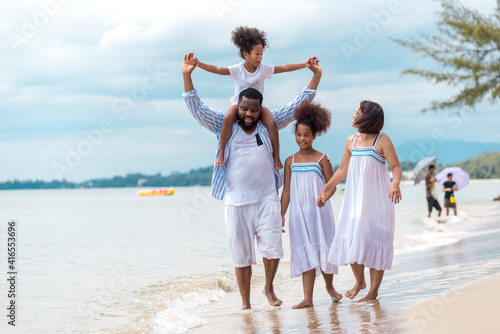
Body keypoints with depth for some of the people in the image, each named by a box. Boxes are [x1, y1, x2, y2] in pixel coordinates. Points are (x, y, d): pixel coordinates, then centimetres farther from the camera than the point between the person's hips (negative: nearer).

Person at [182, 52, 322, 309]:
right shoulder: (224, 125, 3)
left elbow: (297, 105, 9)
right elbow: (197, 109, -5)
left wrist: (315, 76, 4)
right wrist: (187, 76, -16)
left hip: (266, 199, 1)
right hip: (236, 202, -1)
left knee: (272, 248, -5)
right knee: (241, 256, 4)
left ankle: (268, 287, 23)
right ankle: (245, 303, 17)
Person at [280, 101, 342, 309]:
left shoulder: (322, 159, -1)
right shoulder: (290, 161, 6)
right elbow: (286, 191, 9)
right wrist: (281, 215, 6)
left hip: (319, 212, -2)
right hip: (298, 213, 2)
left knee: (323, 249, 5)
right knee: (306, 253, 0)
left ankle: (329, 286, 30)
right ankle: (307, 298, -1)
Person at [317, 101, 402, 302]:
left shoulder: (382, 140, -8)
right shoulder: (351, 141, 8)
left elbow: (396, 166, -7)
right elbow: (343, 170, 17)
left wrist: (395, 183, -27)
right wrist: (326, 190, 18)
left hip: (377, 200, -5)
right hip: (355, 198, 5)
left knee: (375, 240, -1)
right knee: (351, 239, 1)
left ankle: (374, 291, 8)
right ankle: (359, 281, 24)